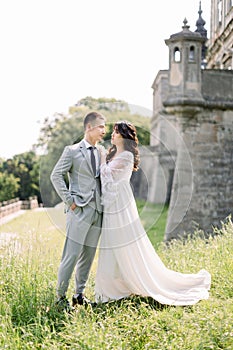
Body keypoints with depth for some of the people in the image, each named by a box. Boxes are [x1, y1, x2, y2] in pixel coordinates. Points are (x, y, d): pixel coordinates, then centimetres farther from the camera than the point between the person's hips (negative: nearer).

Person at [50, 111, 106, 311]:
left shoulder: (101, 152, 14)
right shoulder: (72, 151, -3)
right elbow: (56, 176, -5)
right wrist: (69, 200, -9)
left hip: (97, 210, 6)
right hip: (80, 210, -6)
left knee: (88, 255, 11)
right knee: (72, 255, -5)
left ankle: (79, 294, 23)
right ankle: (61, 296, 9)